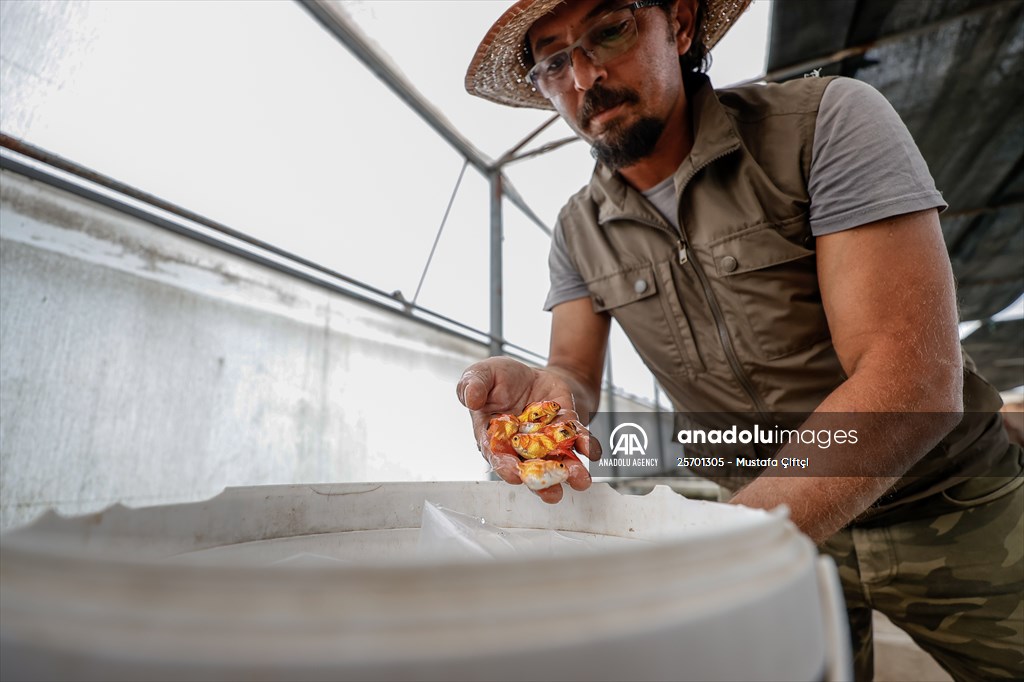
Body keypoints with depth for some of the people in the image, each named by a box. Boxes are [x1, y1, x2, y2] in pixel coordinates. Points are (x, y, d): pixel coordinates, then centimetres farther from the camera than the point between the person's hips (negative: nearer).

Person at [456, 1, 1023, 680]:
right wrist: (545, 391, -34)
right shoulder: (577, 232, -5)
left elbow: (918, 380, -28)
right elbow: (576, 376, -8)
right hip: (760, 517, 3)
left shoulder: (828, 120, -20)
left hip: (951, 512, -1)